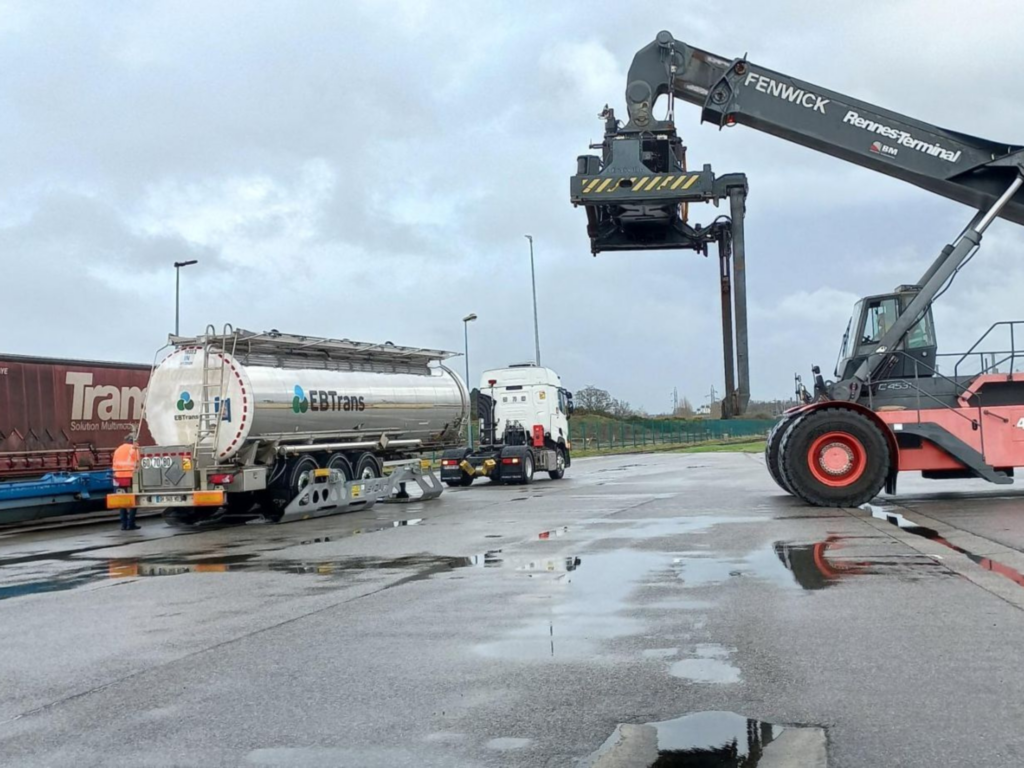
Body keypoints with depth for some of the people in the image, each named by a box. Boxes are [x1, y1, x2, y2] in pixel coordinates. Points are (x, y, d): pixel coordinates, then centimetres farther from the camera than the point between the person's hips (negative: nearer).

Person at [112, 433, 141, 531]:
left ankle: (124, 524, 9)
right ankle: (130, 524, -5)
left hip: (119, 477, 5)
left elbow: (114, 465, 14)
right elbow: (137, 463, -8)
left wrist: (115, 478, 16)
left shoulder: (118, 449, 17)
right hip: (130, 477, -5)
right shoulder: (134, 448, 0)